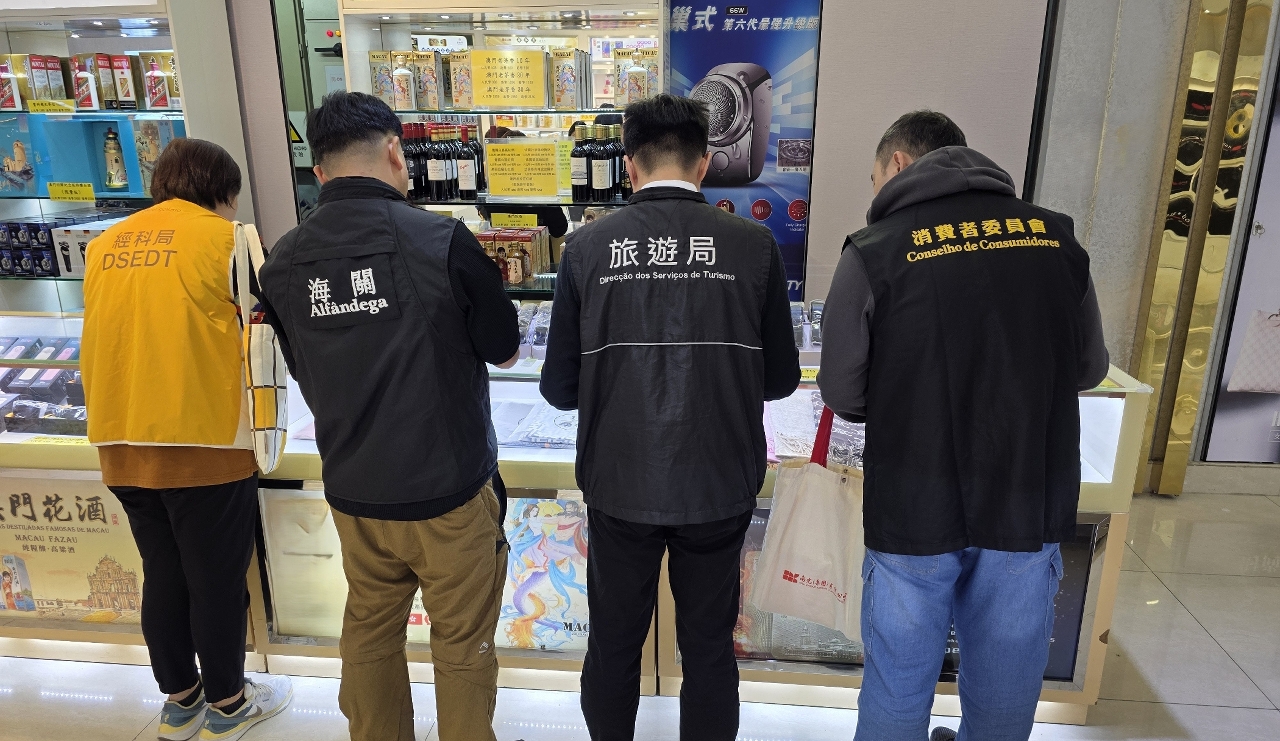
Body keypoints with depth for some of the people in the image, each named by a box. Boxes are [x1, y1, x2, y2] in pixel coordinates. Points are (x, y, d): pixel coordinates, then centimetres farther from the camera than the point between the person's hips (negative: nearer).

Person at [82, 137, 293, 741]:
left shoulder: (106, 245, 10)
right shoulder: (224, 237, -8)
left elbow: (132, 332, 16)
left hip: (122, 447, 6)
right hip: (205, 445, -6)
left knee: (162, 576, 19)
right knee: (218, 581, 10)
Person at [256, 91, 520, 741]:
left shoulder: (282, 263, -3)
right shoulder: (442, 241, -19)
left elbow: (304, 373, 10)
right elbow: (506, 352, -6)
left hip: (353, 493, 5)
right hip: (450, 491, -4)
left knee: (369, 634, 23)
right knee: (463, 644, 14)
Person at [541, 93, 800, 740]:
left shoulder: (588, 247, -7)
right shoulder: (753, 246, -7)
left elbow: (559, 388, -4)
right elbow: (780, 378, 1)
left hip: (617, 486, 0)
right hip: (719, 488, 0)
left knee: (613, 645, 21)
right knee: (709, 648, 20)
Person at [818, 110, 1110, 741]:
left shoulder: (874, 250, -11)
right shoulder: (1054, 235, 1)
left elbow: (842, 394, -7)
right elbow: (1089, 368, 9)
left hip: (915, 505, -3)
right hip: (1032, 501, 4)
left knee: (899, 682, 16)